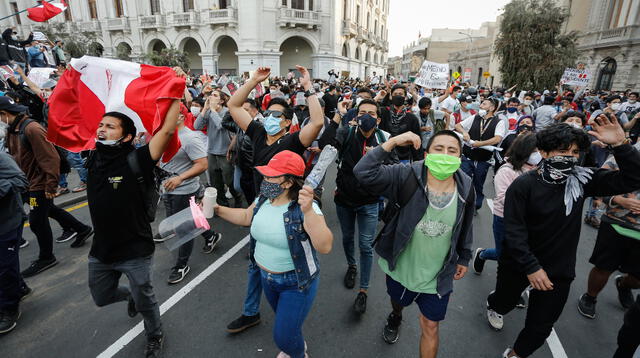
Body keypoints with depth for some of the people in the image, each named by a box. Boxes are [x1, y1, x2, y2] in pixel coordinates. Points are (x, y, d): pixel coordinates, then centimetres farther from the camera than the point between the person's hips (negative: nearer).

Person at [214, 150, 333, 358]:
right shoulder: (263, 200, -6)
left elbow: (325, 246, -39)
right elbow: (246, 218, 13)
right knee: (285, 320, 29)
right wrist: (218, 209, 2)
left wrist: (308, 211, -50)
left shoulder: (304, 209, -28)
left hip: (297, 283, -7)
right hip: (267, 277, 7)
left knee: (283, 336, 5)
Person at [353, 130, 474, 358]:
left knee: (430, 326, 14)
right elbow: (363, 172, -35)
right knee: (398, 301, 31)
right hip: (402, 267, 0)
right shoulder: (408, 177, -24)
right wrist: (392, 142, -37)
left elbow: (466, 227, 4)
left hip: (438, 275, 1)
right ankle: (395, 318, 69)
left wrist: (464, 258, 12)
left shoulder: (466, 189, -13)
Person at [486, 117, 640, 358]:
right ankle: (493, 306, 61)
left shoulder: (582, 180, -8)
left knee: (541, 325, 15)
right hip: (519, 264, -3)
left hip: (559, 268, 3)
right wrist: (531, 267, -24)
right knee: (506, 302, 25)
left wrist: (620, 145, -24)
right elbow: (514, 232, -22)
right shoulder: (523, 185, -21)